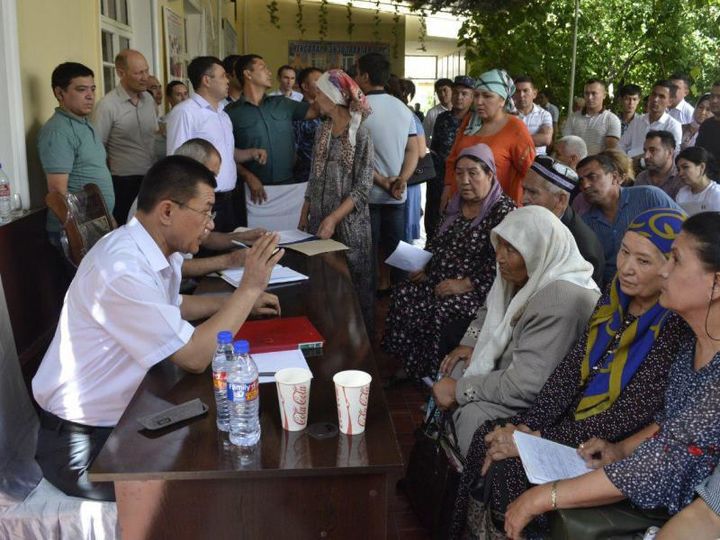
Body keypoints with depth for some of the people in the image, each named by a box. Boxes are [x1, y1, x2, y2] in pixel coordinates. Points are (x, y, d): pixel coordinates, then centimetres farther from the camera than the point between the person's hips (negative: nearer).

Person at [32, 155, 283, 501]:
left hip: (120, 416, 9)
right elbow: (194, 357, -27)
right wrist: (249, 288, -20)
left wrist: (239, 302, 10)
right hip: (85, 443, -9)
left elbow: (170, 306, 22)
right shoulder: (123, 269, -29)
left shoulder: (158, 251, 0)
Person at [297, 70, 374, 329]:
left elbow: (362, 188, -15)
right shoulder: (323, 129, 8)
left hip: (349, 223, -6)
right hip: (319, 219, 6)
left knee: (353, 283, 4)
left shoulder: (360, 134, -12)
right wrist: (305, 213, 9)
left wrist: (334, 219, -22)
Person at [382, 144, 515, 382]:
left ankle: (436, 374, -8)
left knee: (440, 311, -29)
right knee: (402, 295, -13)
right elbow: (435, 242, 21)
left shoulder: (503, 210, -12)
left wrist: (465, 284, -23)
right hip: (439, 279, 7)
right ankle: (412, 367, -1)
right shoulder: (456, 204, 12)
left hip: (477, 289, -7)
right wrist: (424, 267, 4)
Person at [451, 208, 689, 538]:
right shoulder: (614, 300, 0)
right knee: (486, 438, -8)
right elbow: (570, 371, -1)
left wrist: (537, 439, -20)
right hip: (574, 420, 7)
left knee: (508, 468, -19)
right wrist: (524, 426, -11)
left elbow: (626, 419, -21)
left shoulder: (676, 328, -21)